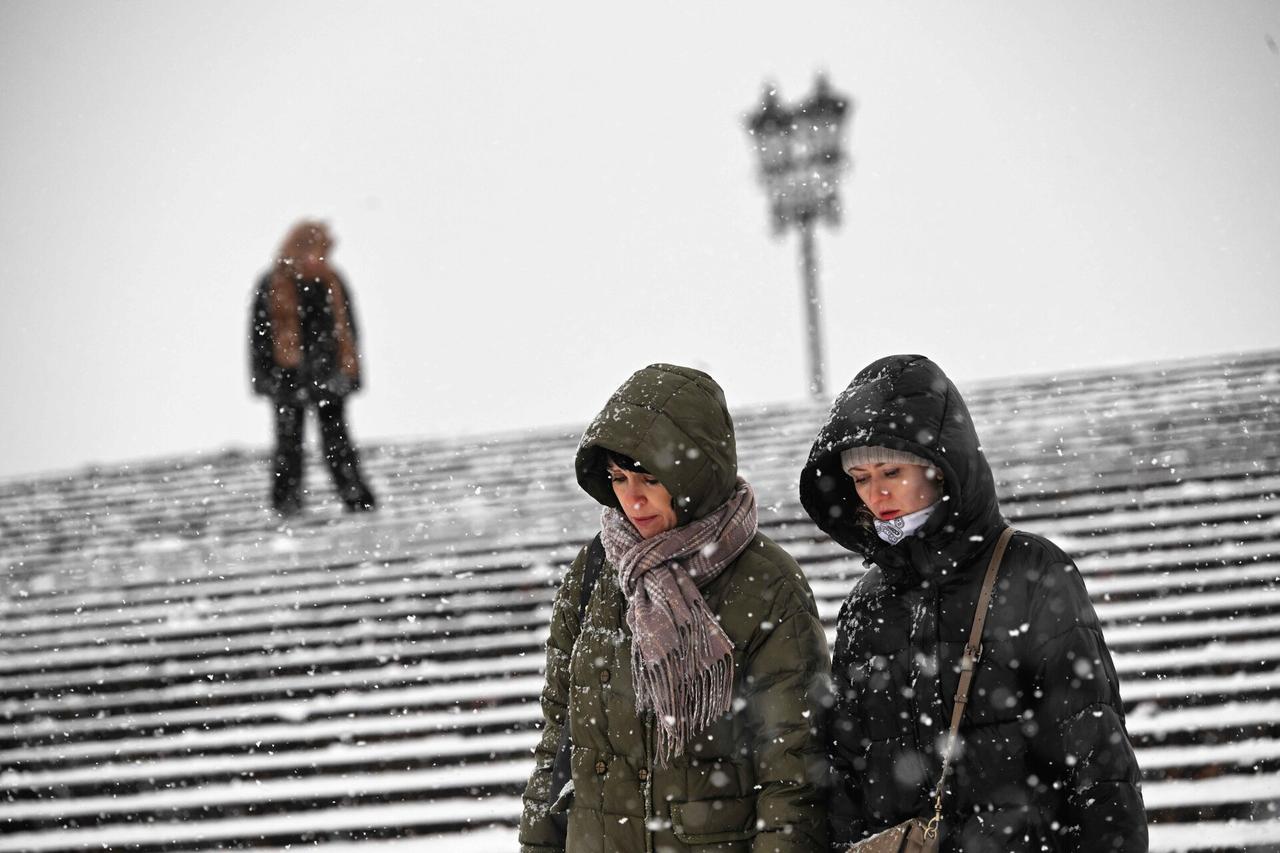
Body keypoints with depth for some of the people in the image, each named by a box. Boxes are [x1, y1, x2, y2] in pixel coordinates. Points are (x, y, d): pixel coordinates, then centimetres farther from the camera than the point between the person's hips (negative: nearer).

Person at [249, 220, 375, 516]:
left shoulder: (332, 282, 4)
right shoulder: (273, 286, -4)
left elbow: (347, 328, 11)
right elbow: (259, 333, -1)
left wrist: (350, 371, 8)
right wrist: (262, 376, -5)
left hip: (328, 376, 2)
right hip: (289, 378, -2)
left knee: (337, 438, 3)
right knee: (289, 439, 2)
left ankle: (355, 495, 4)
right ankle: (287, 500, 10)